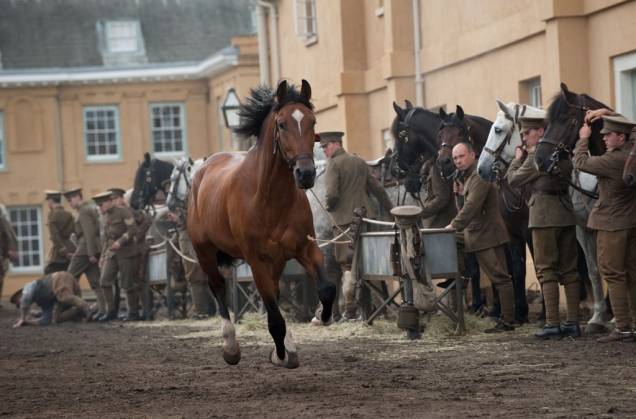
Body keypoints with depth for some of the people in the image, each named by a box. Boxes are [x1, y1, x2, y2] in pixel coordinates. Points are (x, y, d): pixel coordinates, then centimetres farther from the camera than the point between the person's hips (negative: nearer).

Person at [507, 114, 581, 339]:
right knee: (569, 269, 10)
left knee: (546, 270, -3)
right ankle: (573, 322, 11)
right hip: (566, 212, 8)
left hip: (544, 215, -8)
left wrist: (518, 158, 10)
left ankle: (552, 324, -6)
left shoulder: (537, 155, -13)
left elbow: (513, 179, -7)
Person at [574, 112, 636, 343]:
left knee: (613, 274, -5)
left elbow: (581, 162, -11)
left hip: (613, 223, -9)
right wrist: (606, 113, 15)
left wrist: (584, 138, 2)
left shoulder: (614, 160, -22)